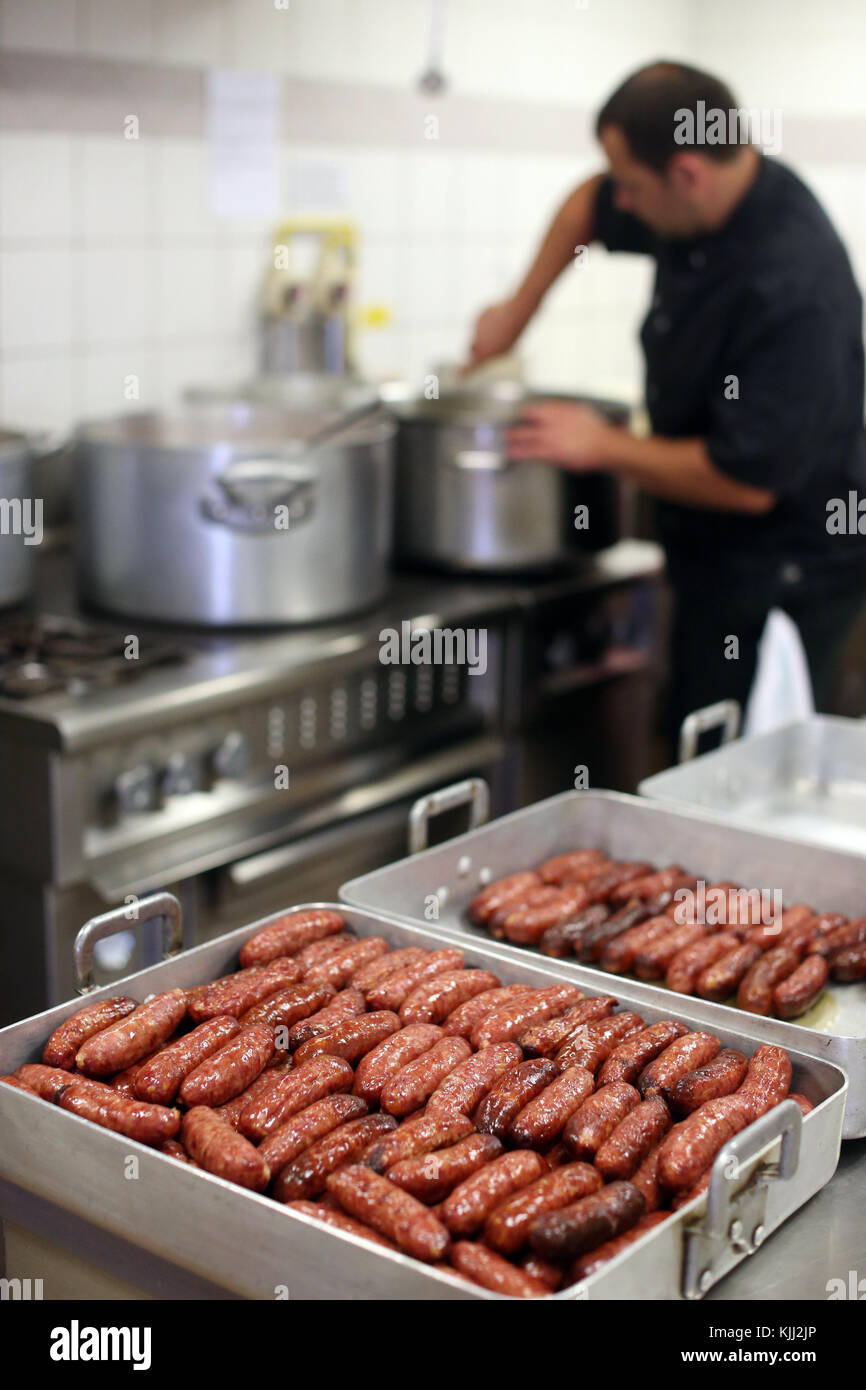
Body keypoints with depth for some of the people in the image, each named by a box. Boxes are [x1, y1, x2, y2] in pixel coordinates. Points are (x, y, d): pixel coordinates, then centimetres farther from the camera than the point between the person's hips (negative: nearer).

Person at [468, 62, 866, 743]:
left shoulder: (792, 287, -29)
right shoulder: (707, 204, -1)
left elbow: (747, 480, -28)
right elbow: (592, 206, 21)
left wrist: (604, 447, -16)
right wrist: (519, 309, 15)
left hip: (785, 575, -9)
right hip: (720, 558, 9)